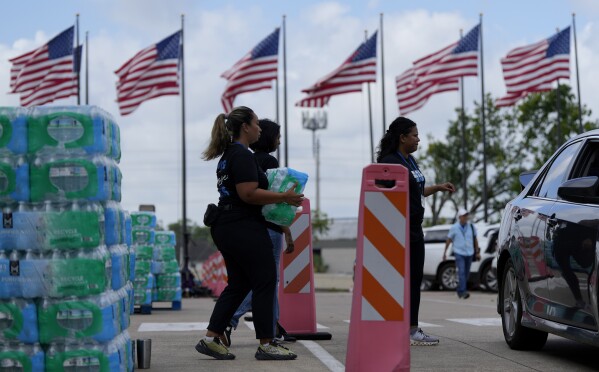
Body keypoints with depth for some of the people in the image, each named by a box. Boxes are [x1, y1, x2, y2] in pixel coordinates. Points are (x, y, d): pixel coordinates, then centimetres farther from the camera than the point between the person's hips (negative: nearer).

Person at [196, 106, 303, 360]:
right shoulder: (242, 155, -14)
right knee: (265, 282, -3)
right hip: (244, 228, -10)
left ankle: (211, 338, 11)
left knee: (238, 284, 13)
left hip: (226, 227, 10)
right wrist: (284, 197, -18)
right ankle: (266, 345, 1)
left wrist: (278, 196, 22)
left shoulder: (228, 154, 18)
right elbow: (249, 194, -23)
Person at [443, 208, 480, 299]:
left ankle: (459, 290, 26)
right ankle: (463, 291, -20)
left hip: (469, 253, 4)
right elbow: (448, 240, 5)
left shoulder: (471, 227, 4)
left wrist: (477, 252, 10)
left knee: (466, 274, 9)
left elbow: (475, 239, 11)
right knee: (461, 272, -15)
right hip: (459, 253, -4)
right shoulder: (454, 228, -3)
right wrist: (445, 252, 6)